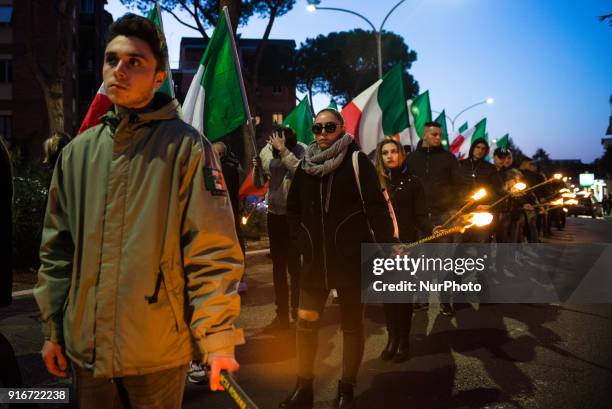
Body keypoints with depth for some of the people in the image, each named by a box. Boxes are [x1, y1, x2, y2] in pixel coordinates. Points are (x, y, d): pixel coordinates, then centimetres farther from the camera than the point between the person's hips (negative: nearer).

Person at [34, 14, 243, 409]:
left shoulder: (185, 146, -10)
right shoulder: (77, 153, 6)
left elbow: (213, 251, -13)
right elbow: (58, 249, 11)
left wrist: (218, 339, -17)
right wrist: (52, 329, 11)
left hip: (159, 350, -4)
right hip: (85, 347, 5)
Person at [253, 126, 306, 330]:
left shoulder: (301, 151, -14)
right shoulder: (267, 151, -2)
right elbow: (258, 183, 3)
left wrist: (283, 150, -34)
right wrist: (257, 168, -16)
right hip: (274, 214, 4)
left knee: (294, 263, 2)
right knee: (278, 265, 8)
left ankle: (297, 309, 20)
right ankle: (282, 314, 17)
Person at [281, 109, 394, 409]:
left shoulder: (357, 161, -7)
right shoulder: (305, 165, 8)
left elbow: (376, 207, -11)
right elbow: (293, 208, 19)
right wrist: (300, 240, 10)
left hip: (351, 260, -4)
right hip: (315, 259, 5)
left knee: (351, 325, 8)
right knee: (306, 321, 7)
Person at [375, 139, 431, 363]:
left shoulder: (412, 182, 0)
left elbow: (420, 216, -4)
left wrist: (431, 231, -21)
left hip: (406, 245, -2)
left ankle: (403, 340, 16)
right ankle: (392, 338, 20)